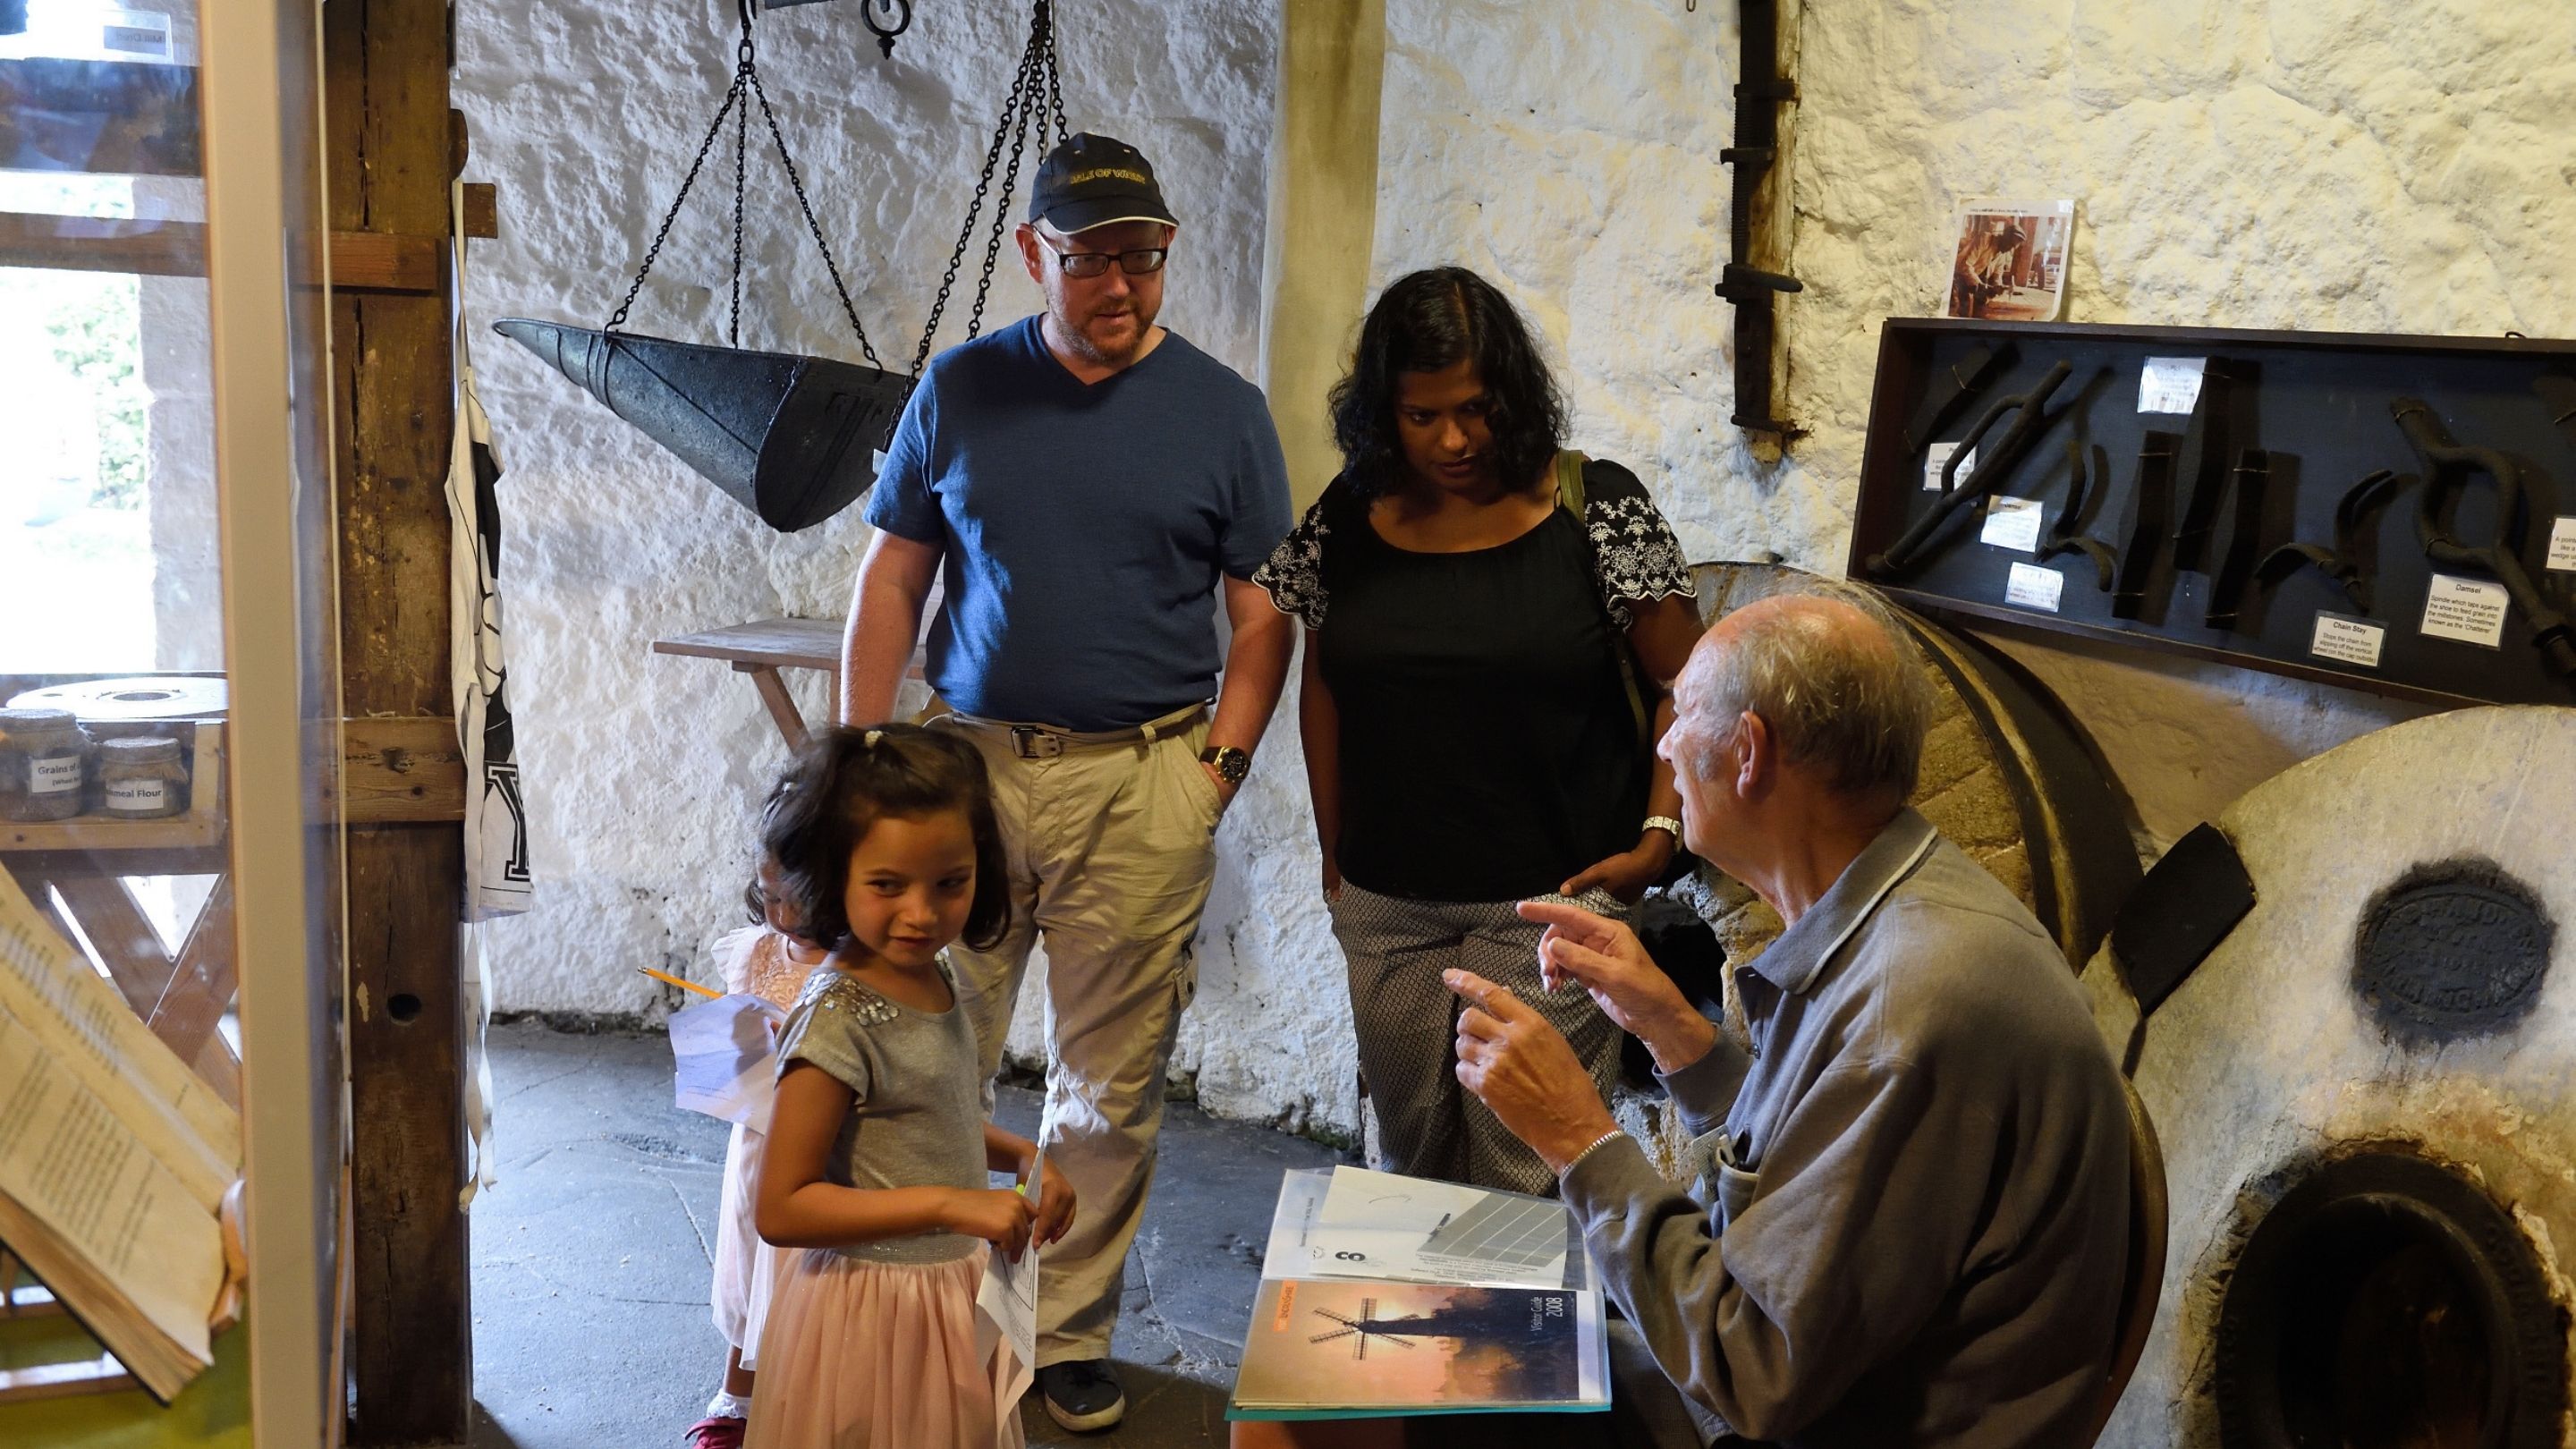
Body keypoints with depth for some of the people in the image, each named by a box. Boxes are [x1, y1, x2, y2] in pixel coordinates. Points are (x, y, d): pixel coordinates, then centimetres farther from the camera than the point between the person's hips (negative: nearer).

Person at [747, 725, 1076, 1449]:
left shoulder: (934, 979, -2)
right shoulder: (839, 1019, -25)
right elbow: (780, 1209, -24)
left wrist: (1021, 1155, 0)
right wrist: (949, 1204, -28)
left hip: (956, 1292, 8)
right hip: (876, 1311, -8)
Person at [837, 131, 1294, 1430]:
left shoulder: (1221, 410, 3)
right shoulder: (961, 390, 6)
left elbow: (1263, 614, 5)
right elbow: (890, 581, 8)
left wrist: (1218, 768, -5)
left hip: (1144, 785, -1)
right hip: (969, 762, 1)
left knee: (1110, 1086, 6)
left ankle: (1069, 1333, 22)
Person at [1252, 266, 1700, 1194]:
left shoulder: (1597, 510, -7)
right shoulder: (1348, 519, 2)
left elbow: (1685, 680, -4)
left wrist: (1658, 838, -13)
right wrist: (1334, 857, 11)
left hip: (1550, 900, -3)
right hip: (1386, 908, 4)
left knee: (1526, 1177, -1)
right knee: (1411, 1155, 15)